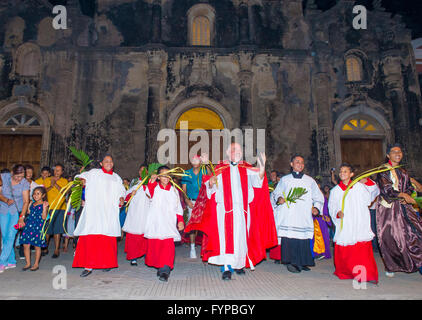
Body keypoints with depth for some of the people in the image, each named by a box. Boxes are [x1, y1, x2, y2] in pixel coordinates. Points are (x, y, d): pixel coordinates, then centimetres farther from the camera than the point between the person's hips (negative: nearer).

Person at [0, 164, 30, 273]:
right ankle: (11, 261, 16)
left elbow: (26, 201, -13)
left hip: (17, 211, -3)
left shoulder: (25, 183, -14)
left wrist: (21, 217, -19)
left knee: (10, 236, -10)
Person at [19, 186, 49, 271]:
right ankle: (28, 263, 20)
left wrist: (44, 208, -24)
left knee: (37, 246, 4)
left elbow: (44, 217, -15)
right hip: (29, 226, 6)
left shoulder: (44, 205, -6)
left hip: (38, 227, -5)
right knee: (26, 245, 5)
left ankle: (36, 264, 18)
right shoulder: (32, 204, 11)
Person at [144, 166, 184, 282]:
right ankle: (159, 267, 25)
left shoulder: (174, 190, 13)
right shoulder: (155, 188, 7)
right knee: (155, 245, 5)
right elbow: (149, 193, -18)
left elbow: (178, 207, 16)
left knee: (168, 245, -14)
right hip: (155, 223, 0)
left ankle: (165, 270, -14)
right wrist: (152, 181, -36)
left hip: (169, 223, 0)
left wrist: (180, 220, 8)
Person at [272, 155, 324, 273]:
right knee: (289, 239, -7)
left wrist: (317, 207, -3)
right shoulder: (285, 179, 12)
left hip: (304, 216, 1)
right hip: (288, 216, -1)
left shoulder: (310, 181, 13)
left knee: (303, 240, -2)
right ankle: (290, 262, 4)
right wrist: (279, 198, -3)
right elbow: (276, 192, 18)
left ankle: (301, 262, 12)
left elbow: (318, 197, 15)